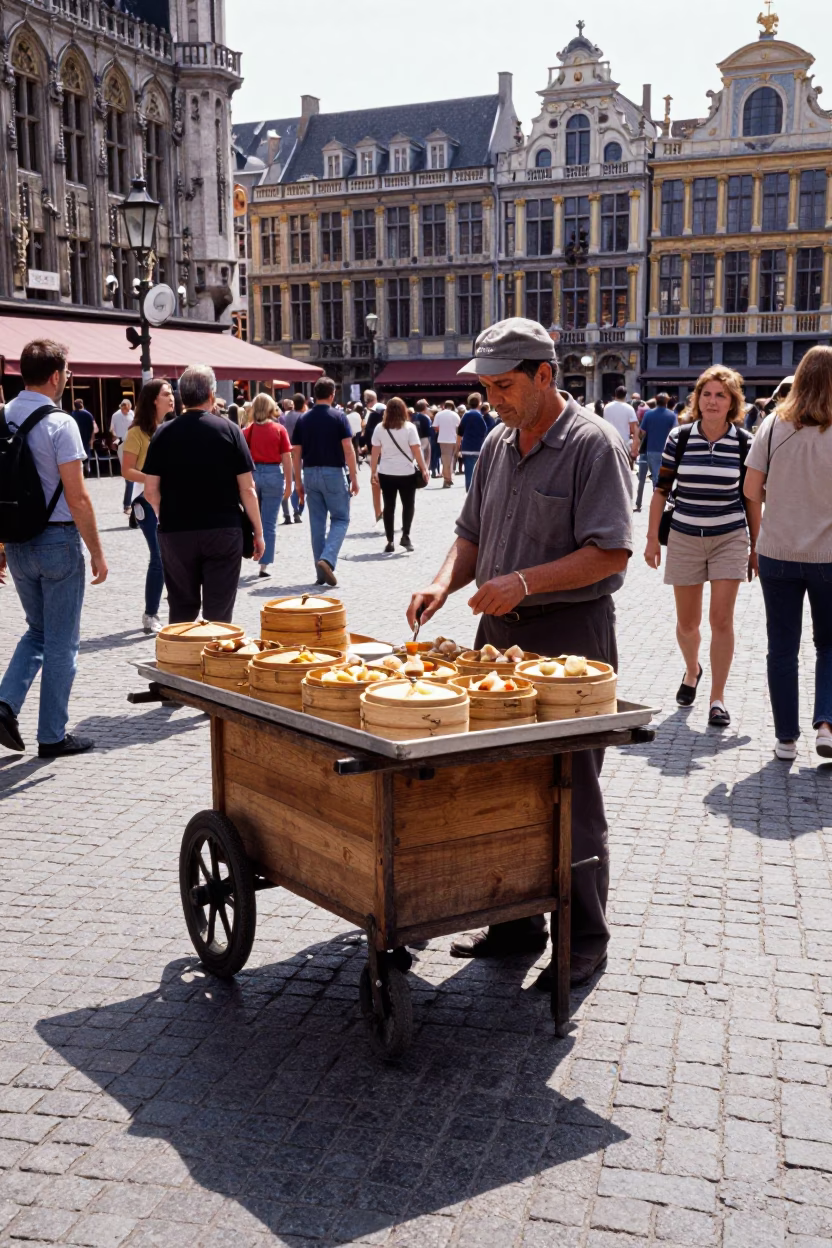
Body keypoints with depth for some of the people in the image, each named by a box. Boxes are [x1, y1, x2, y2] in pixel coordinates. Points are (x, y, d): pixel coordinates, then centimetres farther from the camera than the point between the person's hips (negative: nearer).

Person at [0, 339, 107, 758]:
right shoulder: (59, 424, -15)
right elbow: (77, 497, -17)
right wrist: (97, 551, -9)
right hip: (58, 541, -6)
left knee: (37, 630, 22)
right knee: (61, 642, 6)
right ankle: (52, 736, 13)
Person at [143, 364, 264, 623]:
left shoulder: (164, 433, 0)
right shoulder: (228, 430, -4)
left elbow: (151, 491, -1)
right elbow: (247, 489, -5)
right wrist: (258, 532, 4)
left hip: (176, 533, 2)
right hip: (224, 531, -2)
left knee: (181, 612, 14)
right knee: (219, 614, 3)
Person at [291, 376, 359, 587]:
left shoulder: (303, 420, 5)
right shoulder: (338, 417, -6)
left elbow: (296, 453, 5)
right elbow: (348, 449, -11)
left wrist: (298, 481, 11)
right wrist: (354, 477, -6)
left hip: (310, 473, 4)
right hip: (333, 473, -4)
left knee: (317, 523, 9)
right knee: (340, 519, 6)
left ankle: (321, 573, 12)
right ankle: (327, 560, -17)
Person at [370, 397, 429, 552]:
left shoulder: (379, 428, 0)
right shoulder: (409, 427, -7)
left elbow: (375, 452, 1)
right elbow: (417, 451, -9)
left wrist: (373, 471, 9)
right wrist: (424, 469, -2)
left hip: (386, 473, 2)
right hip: (406, 473, -2)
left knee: (389, 507, 8)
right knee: (408, 505, 14)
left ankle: (390, 542, 6)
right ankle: (405, 536, 5)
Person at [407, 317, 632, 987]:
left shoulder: (593, 443, -10)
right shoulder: (498, 444, 13)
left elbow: (611, 552, -16)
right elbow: (473, 535, 19)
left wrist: (524, 582, -22)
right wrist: (445, 582, -1)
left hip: (570, 636, -7)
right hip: (500, 632, 7)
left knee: (571, 798, 1)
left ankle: (585, 939, 15)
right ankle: (516, 921, 26)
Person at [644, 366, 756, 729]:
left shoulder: (745, 442, -3)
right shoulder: (679, 437, -3)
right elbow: (662, 489, 2)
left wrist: (757, 546, 5)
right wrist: (652, 537, 0)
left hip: (729, 538, -1)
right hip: (685, 537, 1)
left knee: (721, 619, -7)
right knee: (687, 621, 10)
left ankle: (717, 698, 3)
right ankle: (692, 670, 40)